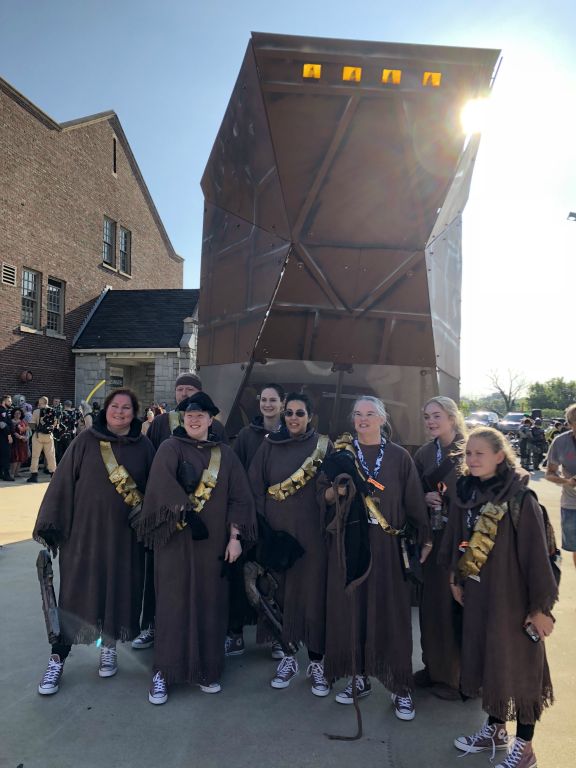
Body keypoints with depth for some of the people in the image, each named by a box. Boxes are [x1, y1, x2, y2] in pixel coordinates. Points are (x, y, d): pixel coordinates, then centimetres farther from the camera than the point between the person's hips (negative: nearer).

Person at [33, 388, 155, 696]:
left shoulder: (144, 447, 2)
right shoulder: (86, 440, -2)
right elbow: (63, 482, -3)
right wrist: (51, 525, -7)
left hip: (125, 534, 1)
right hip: (84, 530, -1)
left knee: (119, 589, 10)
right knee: (74, 592, 4)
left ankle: (109, 648, 31)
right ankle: (57, 659, 19)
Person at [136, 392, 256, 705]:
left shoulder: (226, 454, 6)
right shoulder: (170, 448, -2)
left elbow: (239, 497, 3)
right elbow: (163, 483, -19)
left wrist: (235, 537, -4)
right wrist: (187, 514, -29)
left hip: (213, 541, 3)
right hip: (176, 538, -3)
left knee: (209, 603, 10)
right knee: (174, 602, 2)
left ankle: (206, 669, 25)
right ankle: (163, 673, 16)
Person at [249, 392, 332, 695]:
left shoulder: (323, 446, 2)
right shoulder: (270, 445, 4)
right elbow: (255, 485, 3)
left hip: (311, 533, -1)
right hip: (275, 530, 2)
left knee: (313, 593, 3)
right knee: (281, 592, 7)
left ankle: (316, 662, 19)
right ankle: (288, 657, 25)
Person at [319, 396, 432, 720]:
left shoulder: (399, 456, 2)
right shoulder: (341, 453, 4)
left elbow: (414, 501, 3)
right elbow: (324, 493, 5)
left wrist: (425, 539, -2)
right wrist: (337, 490, -16)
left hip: (387, 544, -1)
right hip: (348, 542, 2)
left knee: (391, 613, 2)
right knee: (351, 607, 7)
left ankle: (401, 688, 17)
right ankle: (360, 677, 26)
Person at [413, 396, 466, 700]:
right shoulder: (423, 454, 7)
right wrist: (425, 498, -7)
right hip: (433, 537, 5)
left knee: (458, 604, 3)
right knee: (432, 602, 12)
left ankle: (461, 676, 21)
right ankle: (435, 667, 30)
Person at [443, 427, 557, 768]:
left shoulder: (520, 499, -19)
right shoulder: (466, 494, -2)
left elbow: (537, 554, -16)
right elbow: (457, 539, 10)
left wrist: (541, 605, -13)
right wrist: (456, 580, 14)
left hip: (512, 596, -5)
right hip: (477, 594, 6)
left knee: (517, 663, 8)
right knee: (485, 659, 17)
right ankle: (496, 729, 38)